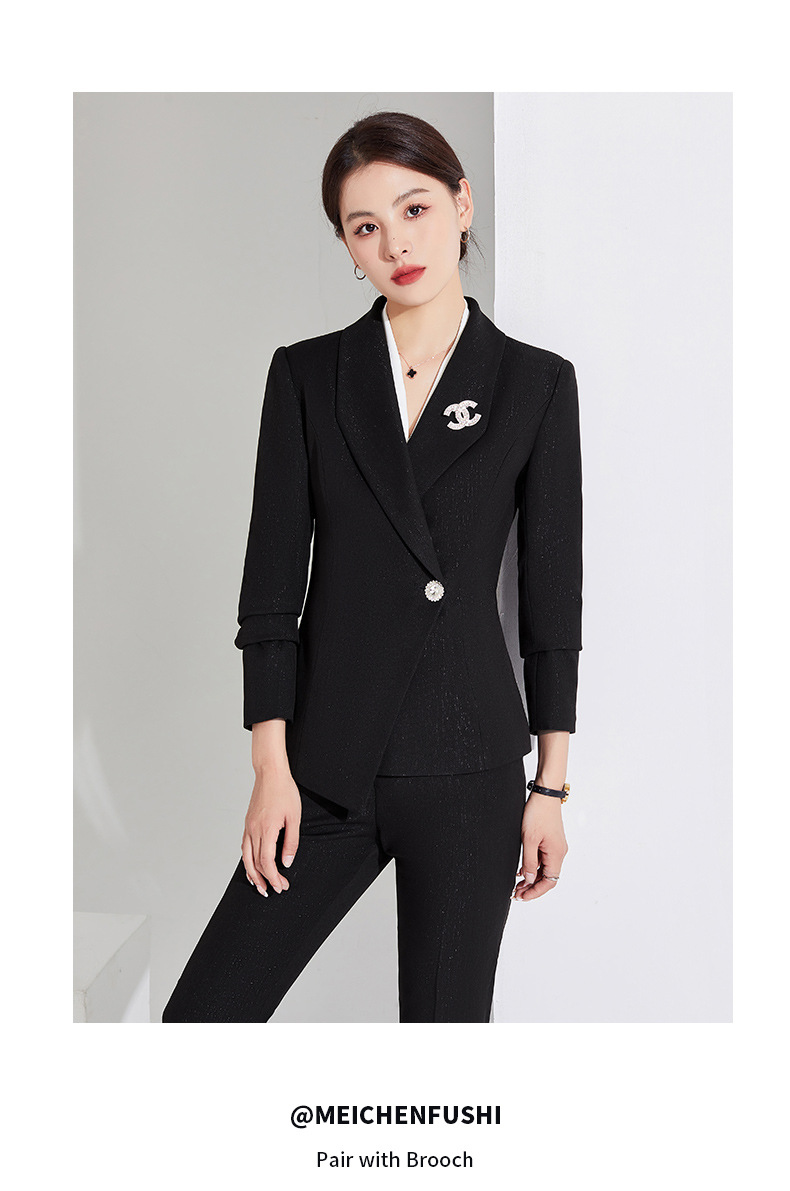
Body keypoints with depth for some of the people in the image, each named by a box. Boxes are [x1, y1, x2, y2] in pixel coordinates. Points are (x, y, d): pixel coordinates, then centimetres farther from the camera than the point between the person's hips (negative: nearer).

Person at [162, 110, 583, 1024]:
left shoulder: (537, 383, 1)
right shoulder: (306, 375, 4)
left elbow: (553, 594, 2)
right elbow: (271, 580, 1)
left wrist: (552, 785, 1)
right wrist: (271, 766, -4)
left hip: (468, 764, -1)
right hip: (330, 765, 1)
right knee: (204, 1014, 0)